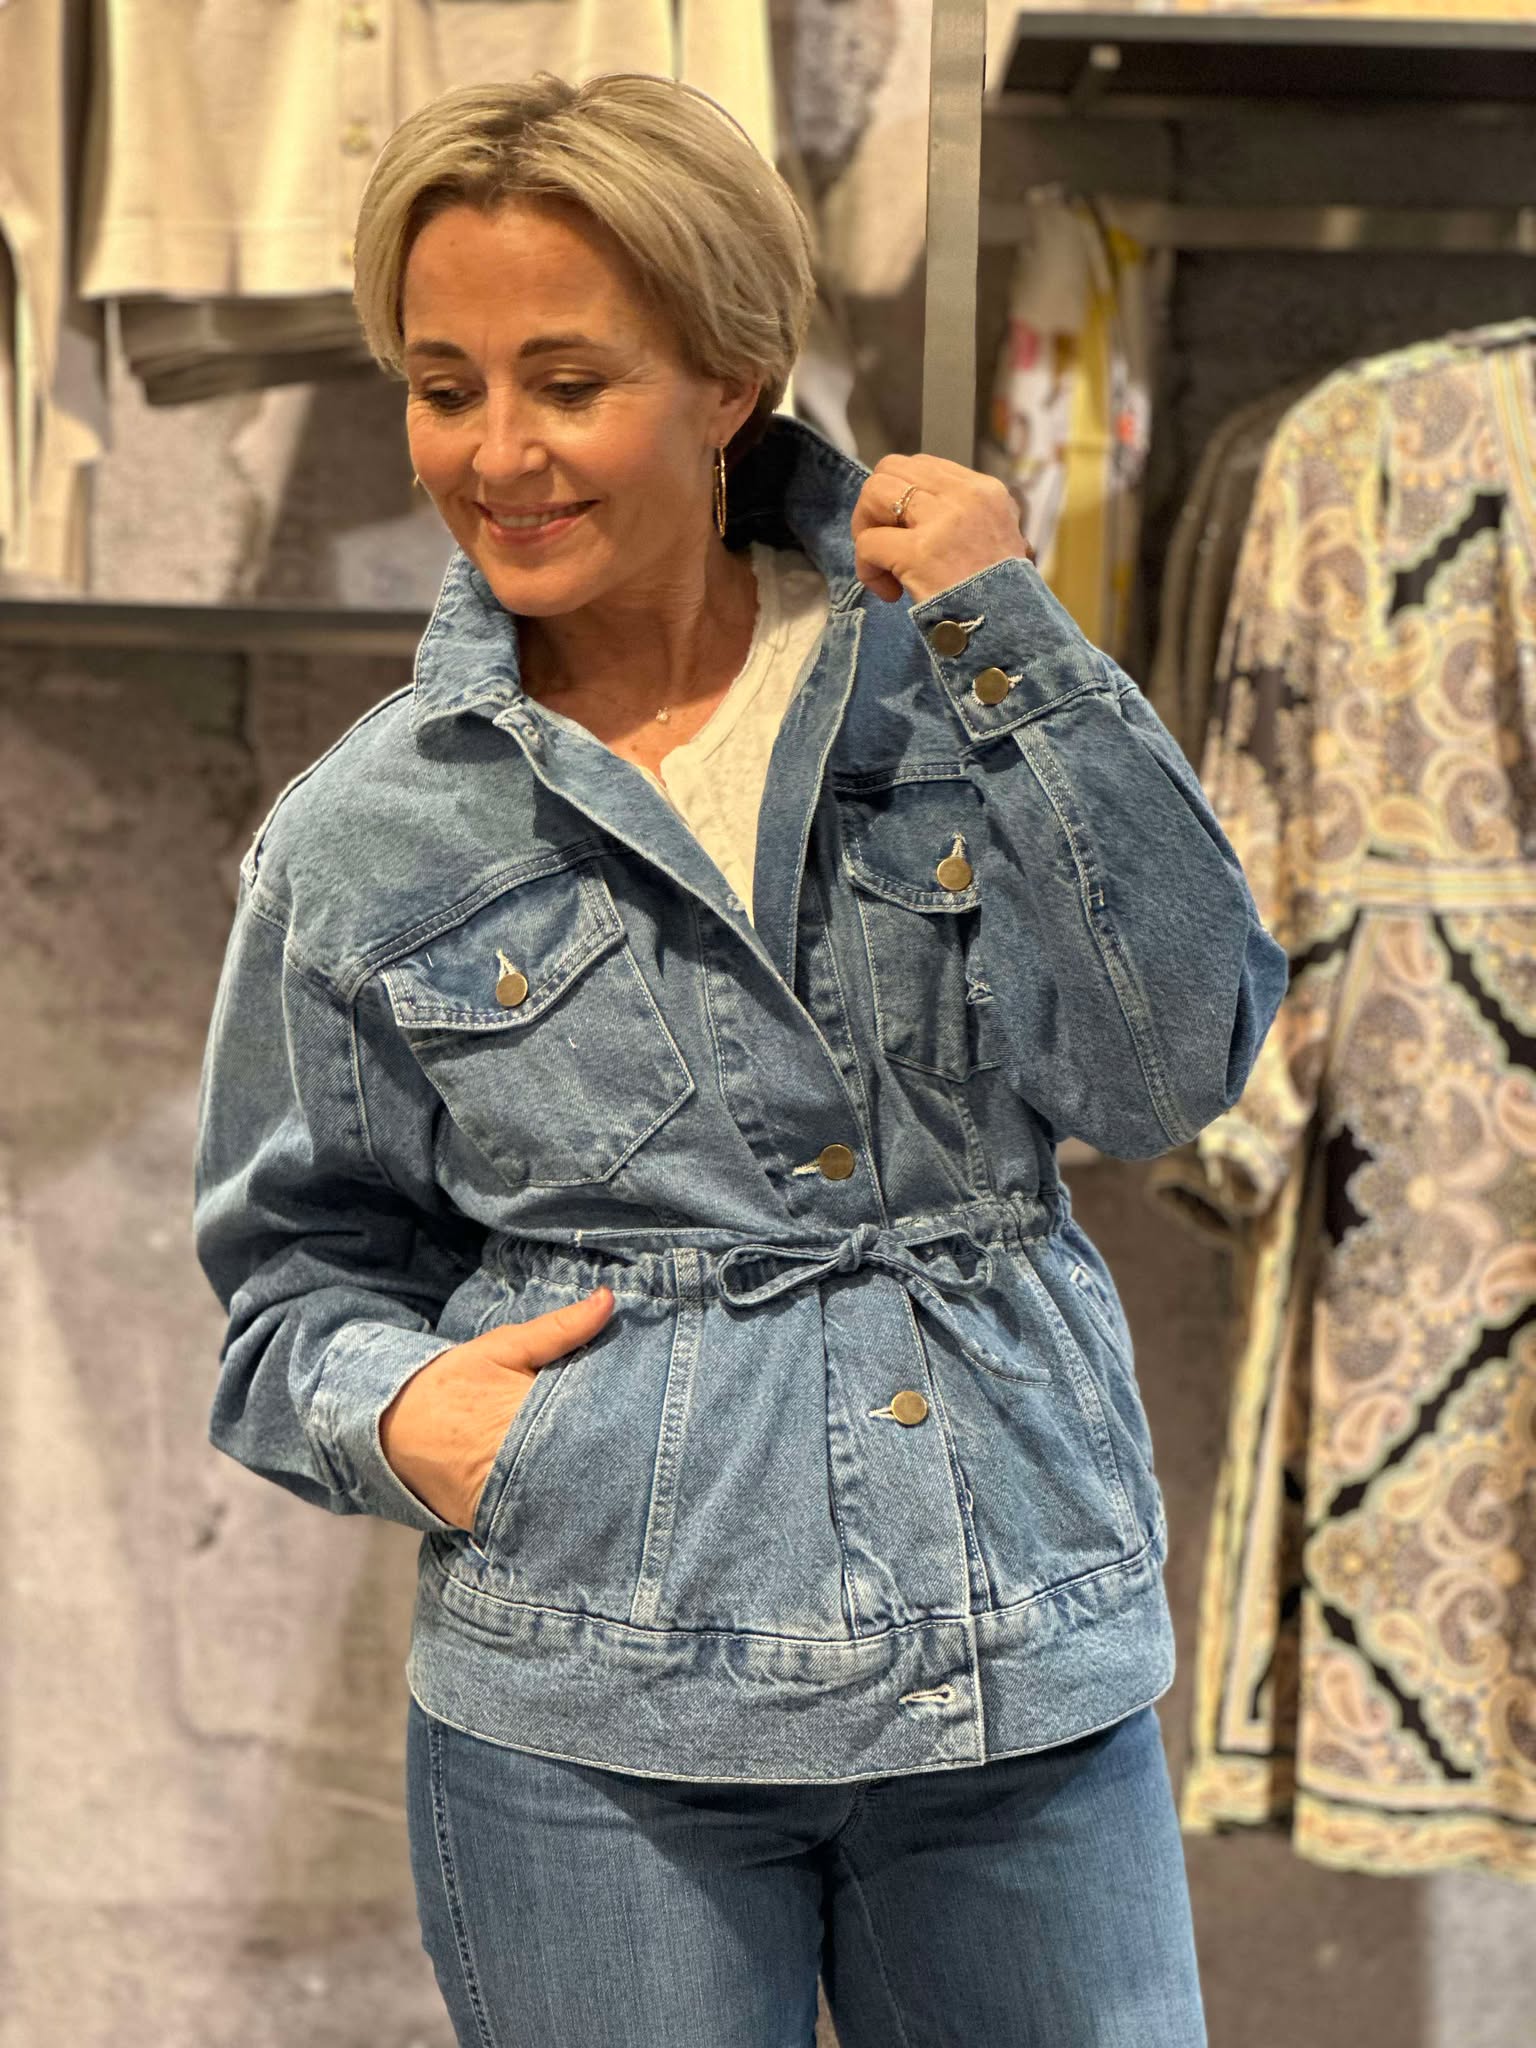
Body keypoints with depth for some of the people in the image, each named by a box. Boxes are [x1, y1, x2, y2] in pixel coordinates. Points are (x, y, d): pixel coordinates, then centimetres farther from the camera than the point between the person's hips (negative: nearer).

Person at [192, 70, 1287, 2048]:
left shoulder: (949, 678, 1)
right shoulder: (364, 840, 1)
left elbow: (1170, 1072, -9)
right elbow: (302, 1270, 10)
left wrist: (1014, 648, -13)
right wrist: (386, 1407, -11)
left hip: (1031, 1675, 1)